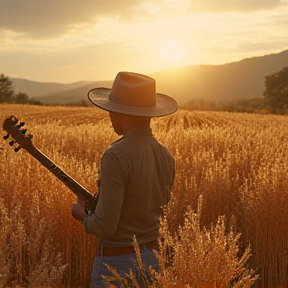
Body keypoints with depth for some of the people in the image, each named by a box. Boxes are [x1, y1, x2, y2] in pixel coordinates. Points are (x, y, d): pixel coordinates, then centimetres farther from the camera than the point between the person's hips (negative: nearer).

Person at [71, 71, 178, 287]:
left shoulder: (116, 157, -22)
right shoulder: (166, 156, 1)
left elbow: (104, 226, -24)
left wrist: (82, 216, -2)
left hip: (117, 262, -7)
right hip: (153, 256, 7)